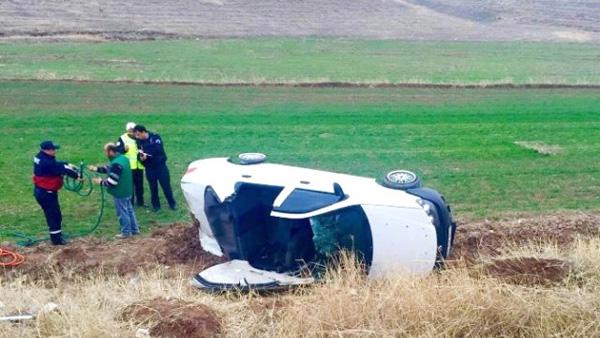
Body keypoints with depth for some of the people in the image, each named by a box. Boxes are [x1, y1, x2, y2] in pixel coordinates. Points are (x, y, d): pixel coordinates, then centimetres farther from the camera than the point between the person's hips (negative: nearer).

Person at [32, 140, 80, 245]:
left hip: (41, 191, 10)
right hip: (46, 193, -10)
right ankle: (56, 239, 10)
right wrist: (76, 175, -17)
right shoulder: (47, 162, -28)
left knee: (52, 214, 21)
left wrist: (68, 165, 1)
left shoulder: (42, 157, 3)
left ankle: (56, 235, 34)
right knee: (54, 215, 1)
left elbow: (57, 164, 14)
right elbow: (61, 169, -24)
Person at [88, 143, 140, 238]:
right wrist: (97, 169, 13)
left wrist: (101, 181, -9)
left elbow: (111, 182, -26)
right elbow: (110, 169, 17)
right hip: (127, 190, 9)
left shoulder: (116, 164, -28)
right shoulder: (123, 158, 4)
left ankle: (126, 232, 16)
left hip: (120, 193, -9)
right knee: (129, 210, 19)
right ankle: (134, 229, 28)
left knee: (122, 212, 5)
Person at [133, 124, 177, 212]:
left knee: (166, 185, 3)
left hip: (161, 165, -3)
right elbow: (140, 154, 6)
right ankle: (156, 205, 21)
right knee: (153, 187, 8)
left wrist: (146, 153, -22)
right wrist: (141, 157, -17)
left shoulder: (155, 137, -10)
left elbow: (158, 149, -23)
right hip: (149, 168, 3)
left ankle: (172, 203, 17)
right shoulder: (139, 141, 2)